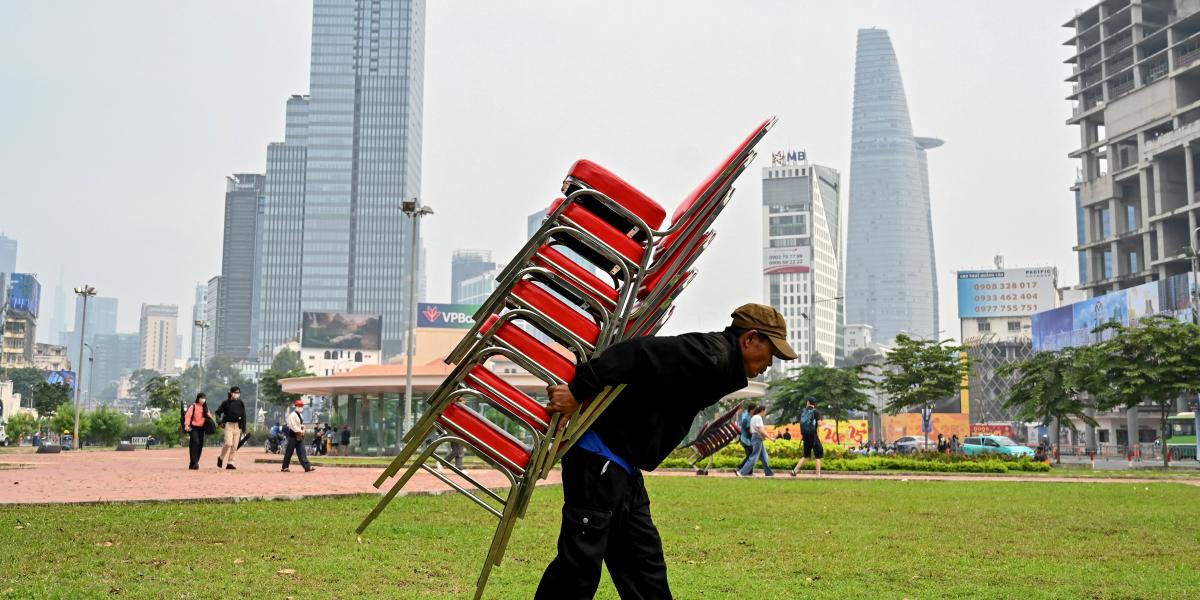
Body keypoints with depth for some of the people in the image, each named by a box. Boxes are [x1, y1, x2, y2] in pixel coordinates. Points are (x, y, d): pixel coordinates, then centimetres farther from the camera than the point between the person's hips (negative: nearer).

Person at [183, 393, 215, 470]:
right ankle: (193, 463, -19)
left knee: (200, 445, 5)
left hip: (201, 428, 6)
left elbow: (209, 416, 18)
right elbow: (188, 415, -13)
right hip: (193, 427, -6)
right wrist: (186, 425, -27)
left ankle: (195, 463, 16)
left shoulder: (205, 408, 14)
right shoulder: (193, 406, -3)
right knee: (195, 443, -17)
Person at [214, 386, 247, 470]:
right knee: (228, 444, -17)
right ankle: (221, 458, 7)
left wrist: (243, 428, 4)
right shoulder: (226, 402, 1)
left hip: (238, 426, 4)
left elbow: (244, 416, 10)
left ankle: (229, 463, 9)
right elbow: (218, 412, 8)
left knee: (234, 446, 2)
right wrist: (220, 422, -5)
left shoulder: (240, 403, 9)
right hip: (229, 425, -4)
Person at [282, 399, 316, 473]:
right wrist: (300, 431, -17)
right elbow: (292, 425, -20)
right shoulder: (292, 415, -13)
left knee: (302, 452, 1)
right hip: (293, 435, -8)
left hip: (299, 436, 8)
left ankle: (307, 467, -5)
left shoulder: (300, 415, 16)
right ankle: (285, 467, 8)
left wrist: (302, 431, 4)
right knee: (289, 452, -1)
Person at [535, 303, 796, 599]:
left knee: (644, 564, 14)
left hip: (624, 469, 11)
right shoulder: (711, 356, -17)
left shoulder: (715, 359, 15)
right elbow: (642, 353, -28)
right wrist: (579, 390, -31)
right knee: (581, 561, -6)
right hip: (600, 460, -10)